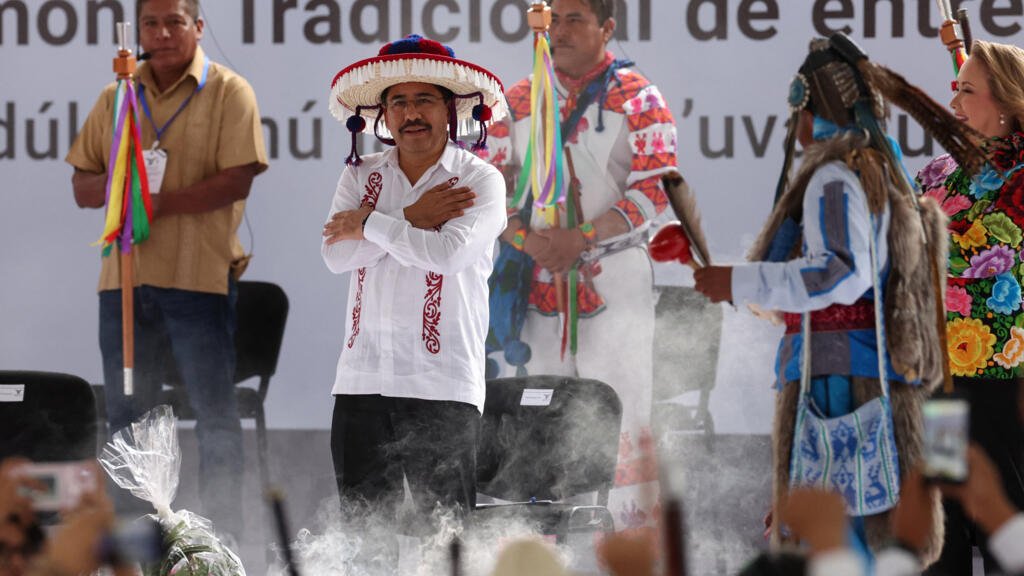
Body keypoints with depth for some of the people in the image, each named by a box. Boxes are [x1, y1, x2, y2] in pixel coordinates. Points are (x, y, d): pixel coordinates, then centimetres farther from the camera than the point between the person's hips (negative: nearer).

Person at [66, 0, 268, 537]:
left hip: (198, 274, -5)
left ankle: (224, 535, 0)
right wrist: (114, 179, -9)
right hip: (125, 274, 5)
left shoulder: (227, 92, 0)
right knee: (125, 412, 9)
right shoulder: (117, 98, 15)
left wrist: (162, 202, -19)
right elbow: (82, 188, 14)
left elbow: (237, 180, -10)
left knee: (214, 408, -4)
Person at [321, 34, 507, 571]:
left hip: (442, 385, -4)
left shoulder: (479, 180, 1)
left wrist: (368, 226, -5)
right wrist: (411, 219, -9)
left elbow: (448, 251, -16)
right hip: (362, 381, 4)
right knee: (364, 529, 4)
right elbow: (336, 253, -3)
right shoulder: (362, 175, 12)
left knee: (443, 529, -4)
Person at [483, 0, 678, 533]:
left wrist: (580, 238, -16)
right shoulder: (519, 100, 10)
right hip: (539, 284, 4)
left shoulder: (637, 99, -1)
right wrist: (526, 239, -9)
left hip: (613, 283, -4)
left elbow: (655, 190, -9)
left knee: (624, 414, -8)